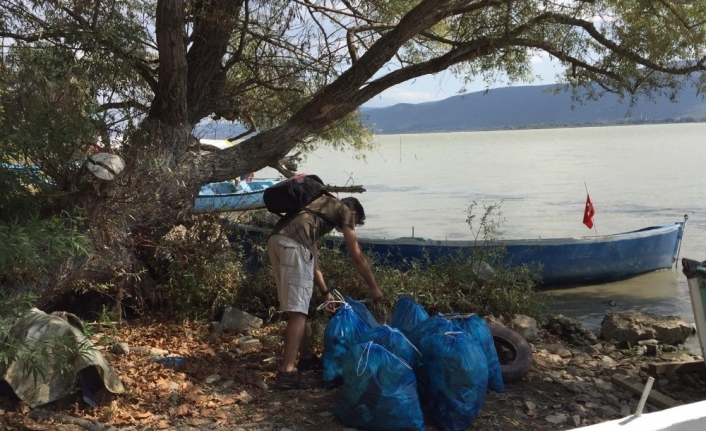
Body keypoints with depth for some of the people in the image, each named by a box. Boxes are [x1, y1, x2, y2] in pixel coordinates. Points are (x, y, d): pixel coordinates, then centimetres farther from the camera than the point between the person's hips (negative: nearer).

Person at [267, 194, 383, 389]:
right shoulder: (344, 210, 19)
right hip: (293, 243, -8)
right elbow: (357, 258, 19)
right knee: (298, 311, -7)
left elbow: (312, 261, 37)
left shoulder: (320, 207, 38)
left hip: (275, 239, 8)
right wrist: (374, 287, 29)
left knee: (296, 308, 17)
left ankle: (304, 358, 24)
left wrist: (325, 292, 40)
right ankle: (287, 372, -11)